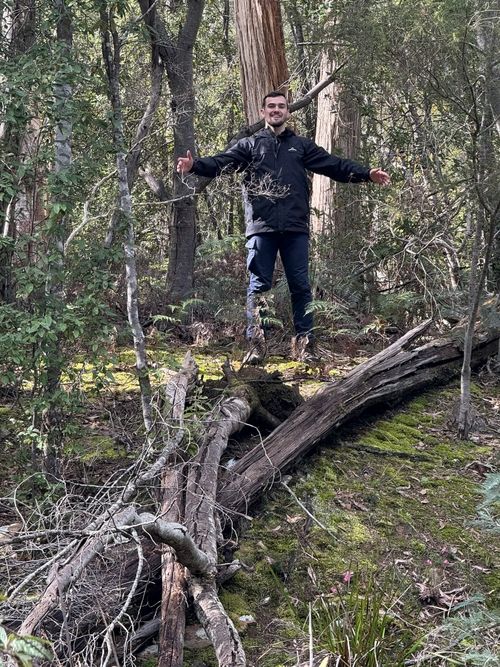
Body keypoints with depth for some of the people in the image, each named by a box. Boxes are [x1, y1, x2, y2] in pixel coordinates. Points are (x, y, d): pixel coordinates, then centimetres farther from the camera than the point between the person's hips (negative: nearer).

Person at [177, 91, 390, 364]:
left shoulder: (301, 145, 17)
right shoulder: (249, 145, 13)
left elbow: (335, 165, 11)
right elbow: (221, 162, -1)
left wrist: (367, 174, -1)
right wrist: (194, 165, -21)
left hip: (296, 228, 1)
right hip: (261, 228, -1)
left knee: (300, 286, 3)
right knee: (258, 286, 0)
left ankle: (304, 343, 9)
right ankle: (256, 344, 5)